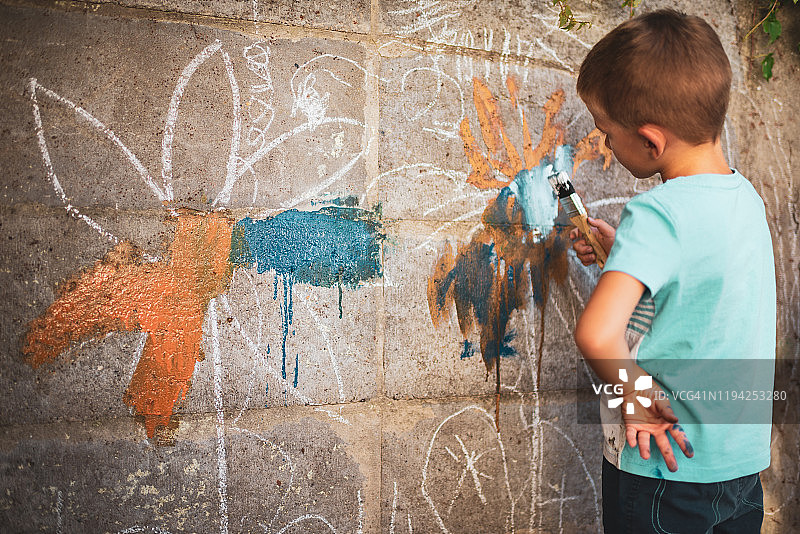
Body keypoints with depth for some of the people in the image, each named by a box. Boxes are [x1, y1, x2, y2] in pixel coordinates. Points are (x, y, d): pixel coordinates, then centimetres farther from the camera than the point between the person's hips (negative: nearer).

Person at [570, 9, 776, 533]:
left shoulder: (656, 213, -24)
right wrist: (622, 252, 12)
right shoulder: (747, 197, 0)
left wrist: (637, 395, -20)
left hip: (663, 466, -7)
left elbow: (596, 332, -37)